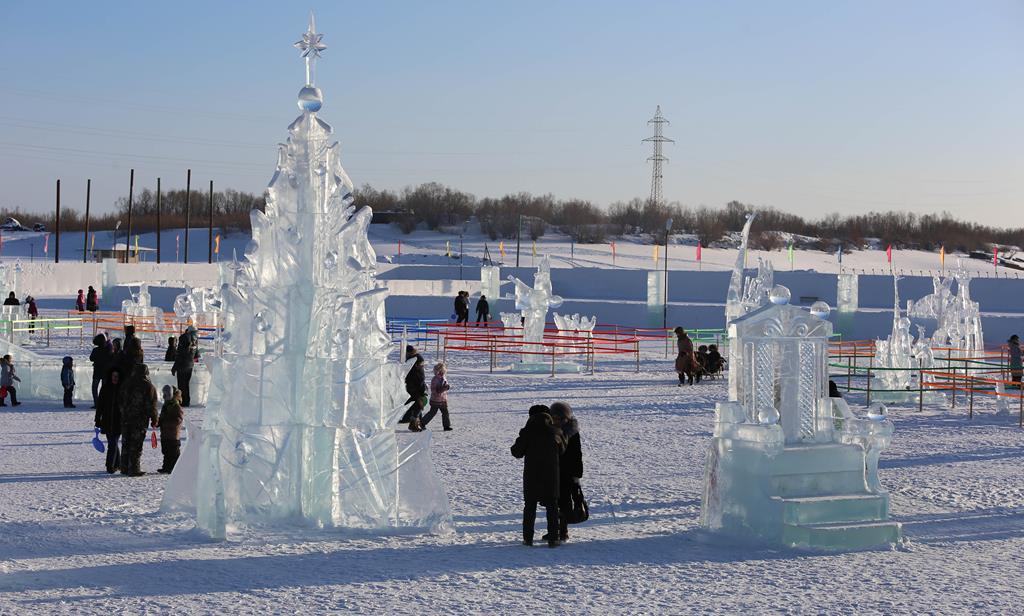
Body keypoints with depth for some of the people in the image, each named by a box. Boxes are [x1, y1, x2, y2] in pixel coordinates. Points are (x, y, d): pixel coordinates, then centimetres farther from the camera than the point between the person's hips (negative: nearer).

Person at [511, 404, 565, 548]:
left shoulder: (527, 432, -7)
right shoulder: (555, 432, -2)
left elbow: (517, 452, -5)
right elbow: (562, 450, 12)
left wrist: (515, 446, 16)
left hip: (531, 475, 0)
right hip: (551, 475, 0)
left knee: (530, 506, 10)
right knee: (552, 506, 7)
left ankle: (528, 538, 8)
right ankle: (553, 539, 2)